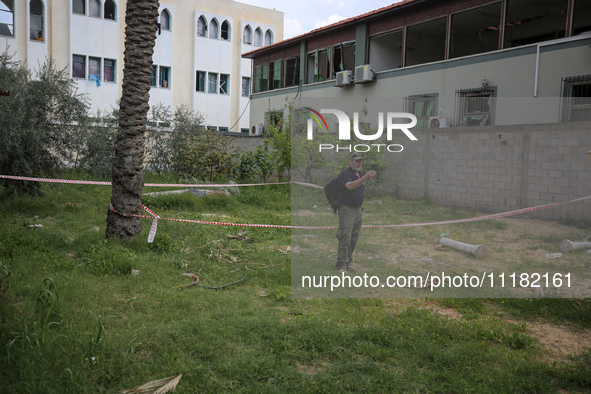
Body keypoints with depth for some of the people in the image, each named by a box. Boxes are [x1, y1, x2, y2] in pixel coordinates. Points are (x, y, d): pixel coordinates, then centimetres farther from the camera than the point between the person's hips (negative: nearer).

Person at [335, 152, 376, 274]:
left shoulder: (361, 174, 14)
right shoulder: (345, 173, -13)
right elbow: (350, 186, -33)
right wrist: (365, 178, -43)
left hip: (358, 210, 8)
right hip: (347, 210, -8)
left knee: (354, 239, 12)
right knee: (345, 239, -8)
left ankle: (348, 261, 23)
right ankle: (341, 265, -2)